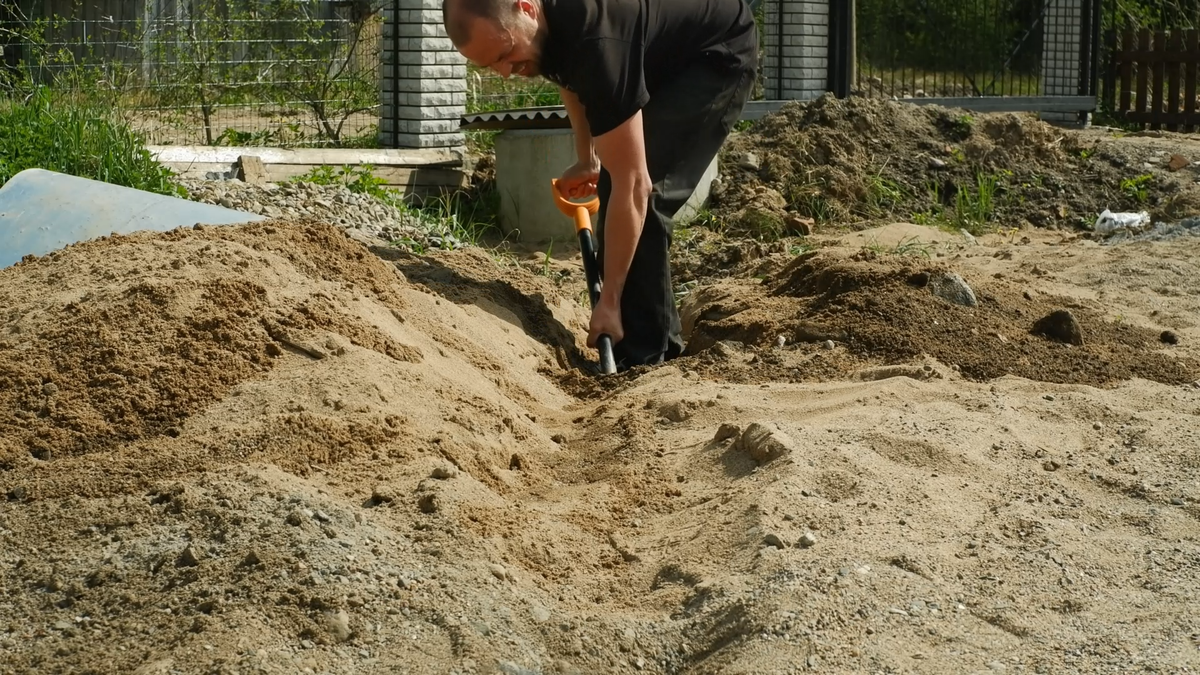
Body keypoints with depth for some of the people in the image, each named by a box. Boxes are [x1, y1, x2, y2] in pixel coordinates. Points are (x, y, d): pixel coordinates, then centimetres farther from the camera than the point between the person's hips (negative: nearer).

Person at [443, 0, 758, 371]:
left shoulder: (595, 42, -41)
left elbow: (634, 185, -38)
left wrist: (609, 300, -36)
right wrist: (587, 160, 16)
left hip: (720, 56, -9)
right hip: (664, 57, 9)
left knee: (643, 194, -21)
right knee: (613, 184, 3)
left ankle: (645, 355, -13)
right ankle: (660, 339, 12)